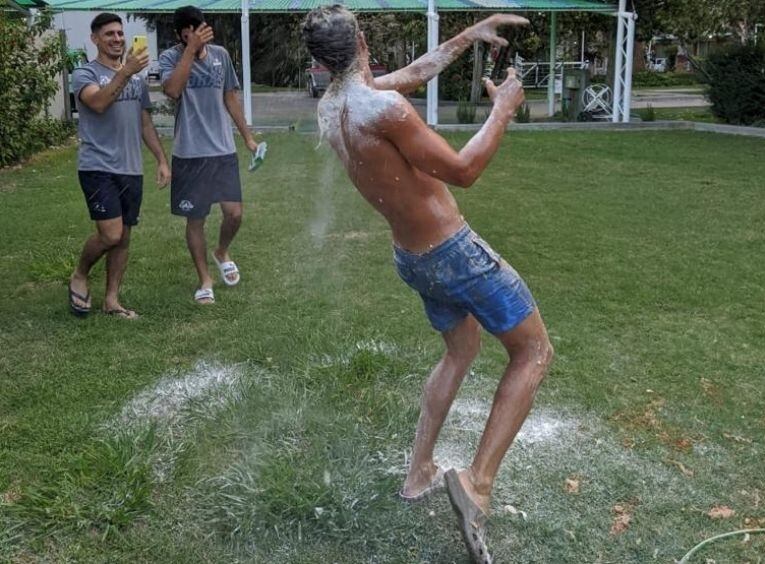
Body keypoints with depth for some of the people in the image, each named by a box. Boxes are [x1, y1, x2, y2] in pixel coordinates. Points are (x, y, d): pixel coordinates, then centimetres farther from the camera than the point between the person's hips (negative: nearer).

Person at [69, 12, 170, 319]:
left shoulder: (137, 77, 14)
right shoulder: (85, 73, -5)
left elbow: (145, 123, 18)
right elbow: (99, 103, -26)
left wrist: (162, 160, 11)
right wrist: (126, 70, -35)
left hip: (131, 170, 6)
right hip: (98, 168, -6)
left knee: (123, 238, 8)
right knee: (110, 235, -15)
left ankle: (112, 300, 19)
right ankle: (79, 277, 13)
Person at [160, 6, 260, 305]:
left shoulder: (221, 55, 4)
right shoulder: (170, 57, -6)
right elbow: (172, 90, -26)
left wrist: (248, 136, 15)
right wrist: (191, 49, -26)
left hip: (224, 150, 3)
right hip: (189, 154, -3)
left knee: (234, 213, -2)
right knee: (195, 219, 5)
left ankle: (222, 253, 30)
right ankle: (205, 280, 20)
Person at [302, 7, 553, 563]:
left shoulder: (329, 107, 2)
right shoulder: (382, 107, -25)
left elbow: (416, 73, 17)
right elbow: (462, 171, -19)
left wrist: (467, 36, 20)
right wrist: (503, 109, -8)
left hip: (413, 259, 8)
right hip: (456, 252, -8)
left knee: (462, 349, 28)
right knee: (534, 353, 6)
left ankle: (420, 472, 30)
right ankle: (478, 482, -6)